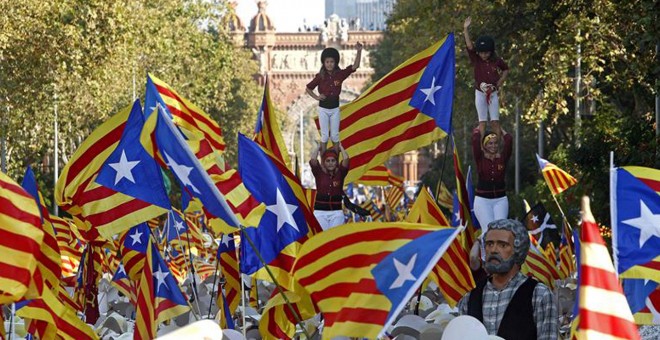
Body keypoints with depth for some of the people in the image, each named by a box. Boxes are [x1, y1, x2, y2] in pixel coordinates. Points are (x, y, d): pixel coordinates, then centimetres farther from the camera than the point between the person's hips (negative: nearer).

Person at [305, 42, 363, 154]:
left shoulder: (340, 74, -7)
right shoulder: (320, 76, -9)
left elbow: (355, 66, -16)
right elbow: (308, 88, 2)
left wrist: (359, 51, -28)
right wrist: (316, 97, -12)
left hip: (335, 108, 1)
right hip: (323, 108, -1)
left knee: (335, 135, 9)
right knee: (325, 135, 4)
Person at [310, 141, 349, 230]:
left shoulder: (340, 173, 3)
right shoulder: (319, 173, 2)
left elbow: (346, 159, -10)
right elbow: (313, 159, -11)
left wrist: (340, 147, 7)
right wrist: (319, 147, 5)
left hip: (336, 212, 0)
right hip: (320, 211, 0)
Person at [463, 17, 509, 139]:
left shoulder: (496, 61, -2)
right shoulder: (476, 60, -7)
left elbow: (506, 69, 16)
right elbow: (470, 46, -19)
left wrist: (501, 81, 0)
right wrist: (465, 29, -28)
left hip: (493, 93, 1)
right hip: (480, 93, -1)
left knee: (495, 121, 1)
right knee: (482, 121, 1)